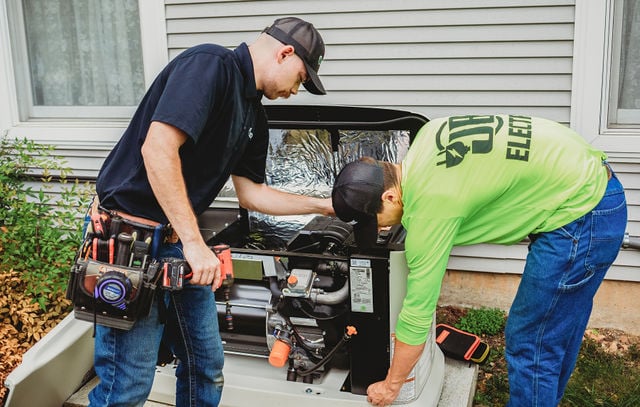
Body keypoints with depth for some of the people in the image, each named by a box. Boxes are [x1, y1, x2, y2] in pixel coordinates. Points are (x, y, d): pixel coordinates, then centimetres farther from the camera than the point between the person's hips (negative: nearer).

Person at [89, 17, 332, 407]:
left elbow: (251, 193, 20)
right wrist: (194, 243, -25)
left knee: (207, 367, 15)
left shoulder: (255, 119, 13)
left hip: (182, 244, 9)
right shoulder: (209, 64, -15)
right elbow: (157, 148, -26)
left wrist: (324, 206, 19)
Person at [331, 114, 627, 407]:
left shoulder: (430, 207, -23)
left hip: (578, 214, -9)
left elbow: (417, 313, -15)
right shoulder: (427, 136, -1)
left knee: (530, 347, 0)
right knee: (556, 336, 22)